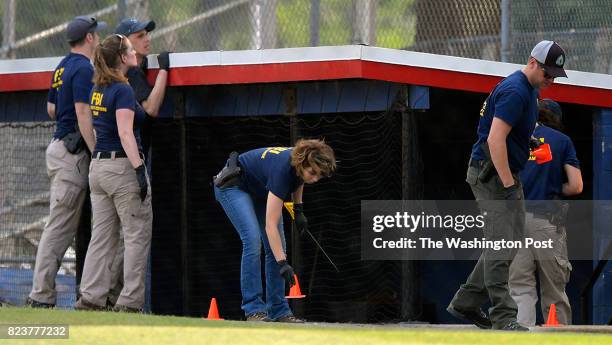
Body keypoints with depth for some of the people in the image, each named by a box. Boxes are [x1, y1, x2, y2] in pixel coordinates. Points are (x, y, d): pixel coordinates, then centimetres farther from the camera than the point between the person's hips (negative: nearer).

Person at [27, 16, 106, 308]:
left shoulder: (62, 67, 17)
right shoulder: (84, 68, -13)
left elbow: (51, 109, 25)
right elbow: (83, 114, -20)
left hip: (59, 145, 10)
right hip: (73, 152, -10)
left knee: (60, 225, 11)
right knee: (60, 226, -9)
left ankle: (41, 294, 10)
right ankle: (42, 295, -10)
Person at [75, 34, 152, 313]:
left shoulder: (97, 89, 10)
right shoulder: (122, 90, -14)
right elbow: (125, 134, -21)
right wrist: (139, 169, -23)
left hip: (97, 165, 8)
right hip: (122, 166, -8)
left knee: (102, 236, 9)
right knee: (138, 235, -2)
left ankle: (90, 298, 6)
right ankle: (130, 302, -4)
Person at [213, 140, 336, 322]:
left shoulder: (301, 163, -21)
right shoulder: (281, 170, -40)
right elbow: (270, 225, -39)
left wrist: (298, 209, 0)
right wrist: (283, 263, -42)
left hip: (260, 189, 8)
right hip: (233, 186, -8)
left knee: (277, 246, -3)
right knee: (253, 240, -24)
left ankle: (278, 311, -1)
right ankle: (253, 309, -21)